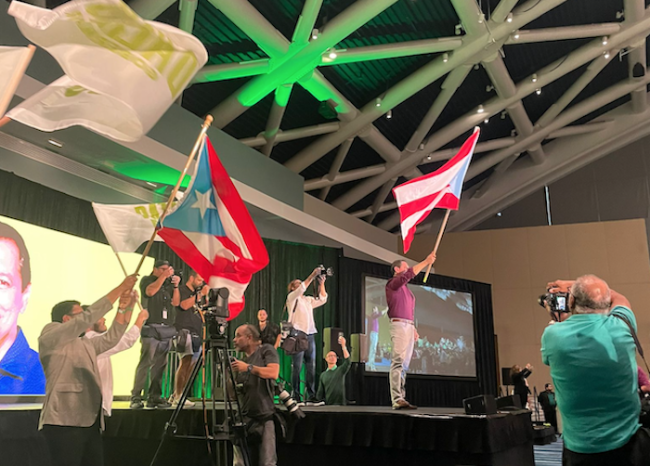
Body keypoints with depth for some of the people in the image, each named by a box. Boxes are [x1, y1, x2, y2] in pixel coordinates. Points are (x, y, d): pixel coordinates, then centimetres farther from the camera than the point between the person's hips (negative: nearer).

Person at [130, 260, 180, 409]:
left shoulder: (168, 284, 18)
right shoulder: (147, 280, 7)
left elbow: (176, 302, 9)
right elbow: (150, 291, -14)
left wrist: (176, 285, -2)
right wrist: (164, 276, -12)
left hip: (167, 329, 5)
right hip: (151, 328, -5)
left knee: (160, 365, 3)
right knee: (145, 363, -11)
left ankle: (154, 397, 6)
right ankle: (136, 397, -10)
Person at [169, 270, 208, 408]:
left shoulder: (197, 293, 23)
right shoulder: (181, 290, 0)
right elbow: (184, 305, -17)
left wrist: (206, 295, 13)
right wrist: (200, 294, -14)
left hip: (196, 333, 8)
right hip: (185, 331, -8)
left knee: (191, 364, 3)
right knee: (186, 362, -17)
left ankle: (175, 396, 9)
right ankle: (178, 396, -16)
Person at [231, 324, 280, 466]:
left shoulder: (266, 350, 3)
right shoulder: (241, 360, 18)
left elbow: (273, 373, -15)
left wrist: (248, 367, -11)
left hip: (265, 417, -5)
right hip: (244, 418, 5)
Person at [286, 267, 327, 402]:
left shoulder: (308, 300, 25)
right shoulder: (292, 297, 6)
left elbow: (322, 299, 19)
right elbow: (302, 289, -12)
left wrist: (321, 283, 9)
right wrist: (312, 276, -15)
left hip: (310, 335, 6)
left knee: (311, 367, 3)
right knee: (297, 367, -8)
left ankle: (311, 395, 6)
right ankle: (295, 396, -5)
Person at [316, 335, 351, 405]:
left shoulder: (341, 370, 4)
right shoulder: (323, 375, 14)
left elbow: (348, 361, -16)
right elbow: (320, 393, 16)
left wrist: (343, 345, -23)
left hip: (340, 404, -3)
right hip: (327, 405, 3)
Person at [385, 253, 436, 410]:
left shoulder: (405, 289, 26)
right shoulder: (393, 283, 1)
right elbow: (410, 274, -15)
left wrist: (413, 328, 15)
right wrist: (426, 261, -13)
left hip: (409, 326, 9)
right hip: (399, 325, -9)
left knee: (404, 365, 4)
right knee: (398, 362, -15)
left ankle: (401, 398, 2)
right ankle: (397, 399, -20)